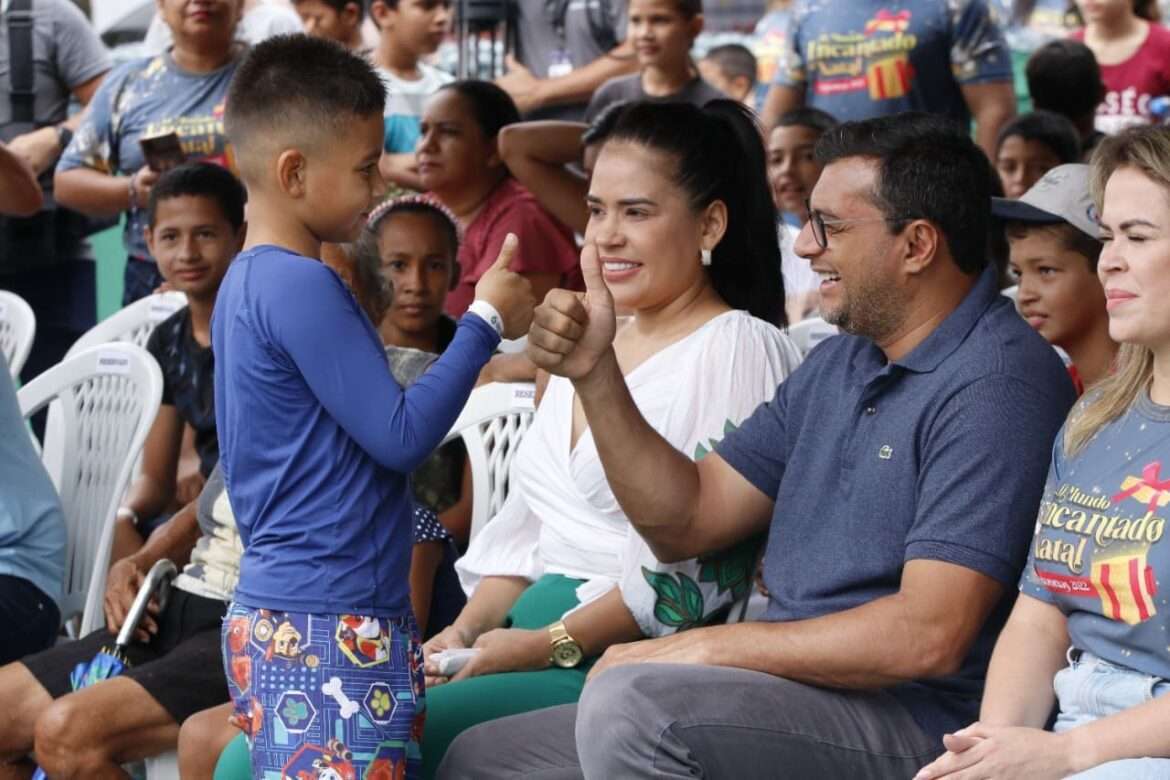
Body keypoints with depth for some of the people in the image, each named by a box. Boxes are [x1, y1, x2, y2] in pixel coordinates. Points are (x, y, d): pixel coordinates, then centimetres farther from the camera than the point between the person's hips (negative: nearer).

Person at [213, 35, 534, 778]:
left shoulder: (253, 280, 15)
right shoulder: (301, 286, -16)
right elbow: (401, 437, -15)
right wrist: (486, 321, -5)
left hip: (288, 616, 10)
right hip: (326, 631, -10)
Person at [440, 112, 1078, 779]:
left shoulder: (994, 381, -14)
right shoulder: (837, 364, 18)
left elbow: (928, 637, -22)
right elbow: (686, 520, 16)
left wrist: (703, 648, -16)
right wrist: (593, 373, 3)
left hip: (918, 724, -9)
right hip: (790, 696, 9)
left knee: (630, 702, -31)